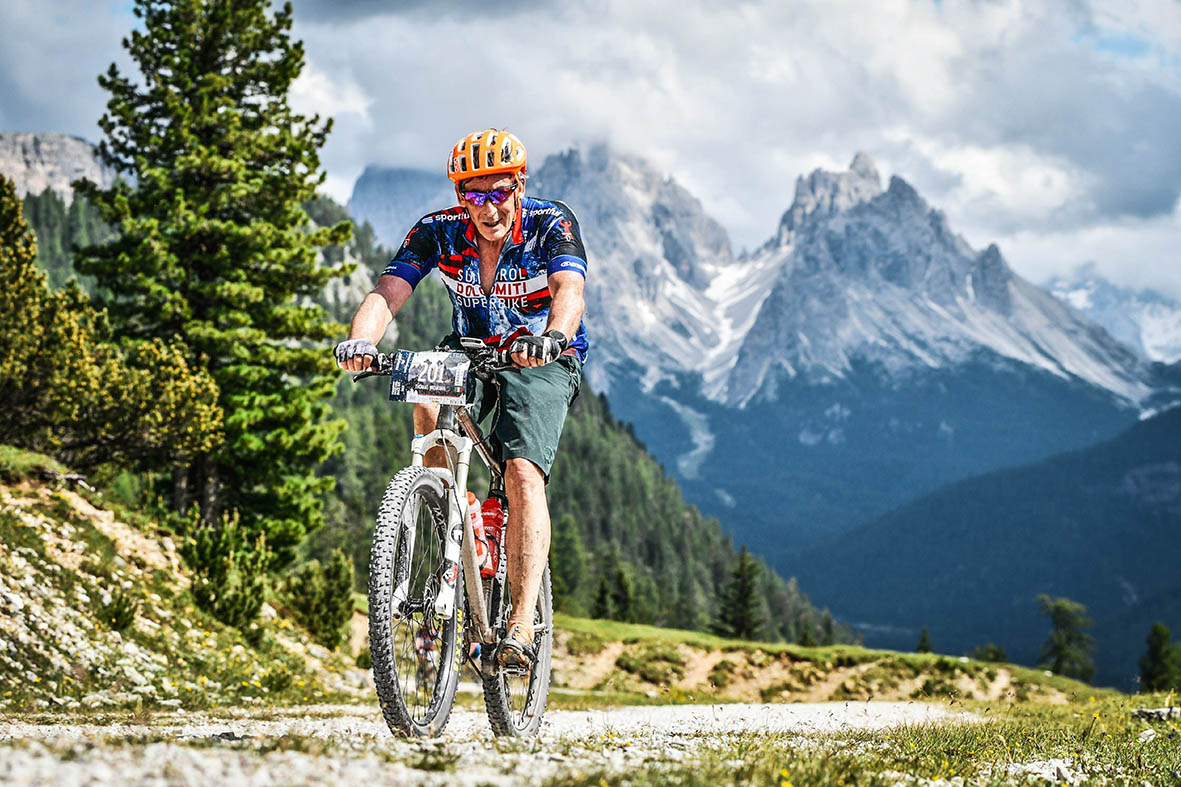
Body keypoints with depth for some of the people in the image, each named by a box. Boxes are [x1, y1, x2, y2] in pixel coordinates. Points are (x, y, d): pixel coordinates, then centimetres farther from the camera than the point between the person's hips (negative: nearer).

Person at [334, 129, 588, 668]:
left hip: (544, 362, -3)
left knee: (522, 474, -25)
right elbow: (387, 292, -26)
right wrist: (361, 340, -48)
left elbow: (570, 291, -38)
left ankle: (521, 625, -27)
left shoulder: (551, 224, -21)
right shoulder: (438, 232, -15)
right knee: (428, 401, -30)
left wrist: (552, 337, -60)